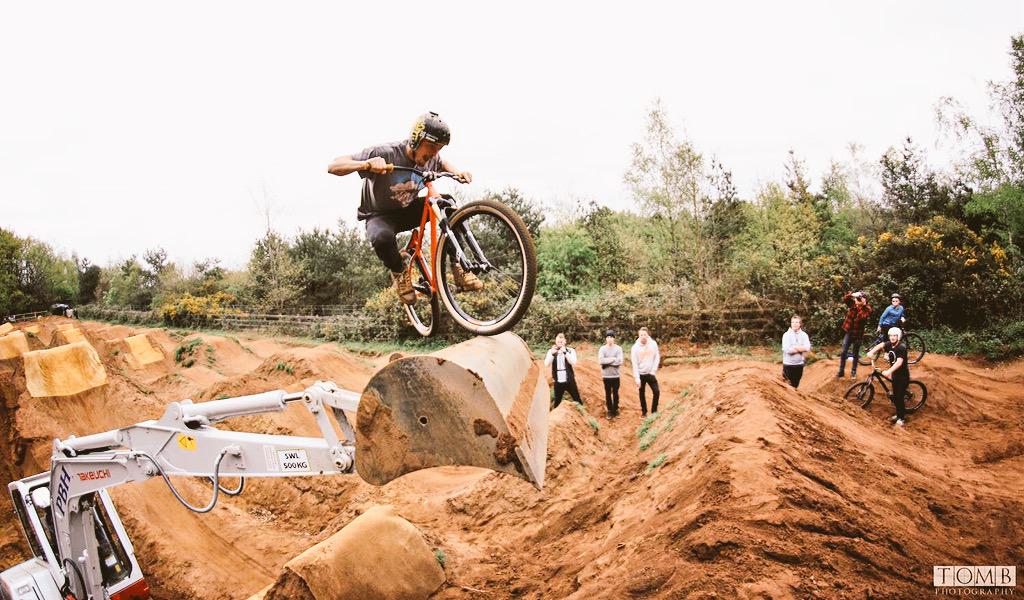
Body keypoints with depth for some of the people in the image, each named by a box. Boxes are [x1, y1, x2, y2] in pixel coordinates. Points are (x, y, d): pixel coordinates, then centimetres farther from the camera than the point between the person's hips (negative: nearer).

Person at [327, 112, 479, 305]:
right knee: (382, 238, -40)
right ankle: (399, 271, -6)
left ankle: (458, 267, -12)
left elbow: (443, 164, 18)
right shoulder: (385, 153, -28)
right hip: (380, 215, -4)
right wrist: (367, 164, -50)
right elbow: (333, 166, -31)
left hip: (409, 210, 5)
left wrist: (458, 172, -5)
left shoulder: (431, 159, -11)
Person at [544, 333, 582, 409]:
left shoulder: (570, 350, 0)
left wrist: (565, 352, -24)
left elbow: (573, 362, -15)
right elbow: (547, 364, -9)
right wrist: (552, 354, -22)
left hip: (569, 380, -1)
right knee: (557, 402, 7)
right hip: (558, 381, 1)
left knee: (577, 400, 3)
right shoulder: (551, 351, 3)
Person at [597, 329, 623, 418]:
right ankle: (610, 410, 22)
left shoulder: (618, 348, -6)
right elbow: (600, 361, -18)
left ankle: (615, 410, 26)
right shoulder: (602, 349, -5)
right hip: (606, 375, 0)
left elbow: (620, 361, -16)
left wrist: (606, 361, -16)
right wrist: (613, 359, -18)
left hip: (615, 375, 0)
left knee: (615, 393, 12)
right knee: (608, 394, 10)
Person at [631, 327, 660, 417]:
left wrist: (654, 370, -8)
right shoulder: (635, 347, -14)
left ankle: (654, 411, 15)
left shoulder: (653, 344, -9)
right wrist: (637, 378, -15)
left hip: (650, 373, 1)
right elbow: (634, 364, -12)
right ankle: (644, 411, 26)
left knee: (656, 392, -3)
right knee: (642, 394, 11)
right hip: (641, 374, -1)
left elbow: (657, 357, 0)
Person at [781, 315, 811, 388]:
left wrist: (794, 347, -16)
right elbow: (787, 349, -19)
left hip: (799, 364, 3)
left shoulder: (804, 335, 0)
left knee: (795, 385, 15)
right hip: (788, 364, -3)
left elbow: (807, 348, -12)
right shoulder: (786, 335, -8)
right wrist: (801, 349, -11)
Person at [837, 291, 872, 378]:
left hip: (858, 334, -2)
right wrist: (852, 294, -35)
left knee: (855, 354, 11)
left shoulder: (867, 309, -13)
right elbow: (844, 299, -20)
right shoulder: (853, 303, -4)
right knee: (843, 352, -1)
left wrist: (862, 305, -30)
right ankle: (841, 371, 9)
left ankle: (853, 371, 27)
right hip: (849, 332, 2)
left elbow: (863, 317, -30)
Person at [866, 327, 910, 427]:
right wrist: (871, 352, -33)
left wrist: (889, 371, -47)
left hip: (903, 376, -7)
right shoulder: (889, 345, -2)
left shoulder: (902, 347, -24)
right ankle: (899, 414, 32)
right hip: (895, 375, 7)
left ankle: (901, 418, 8)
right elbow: (880, 346, -13)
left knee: (899, 397, -5)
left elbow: (899, 362, -35)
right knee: (895, 396, 15)